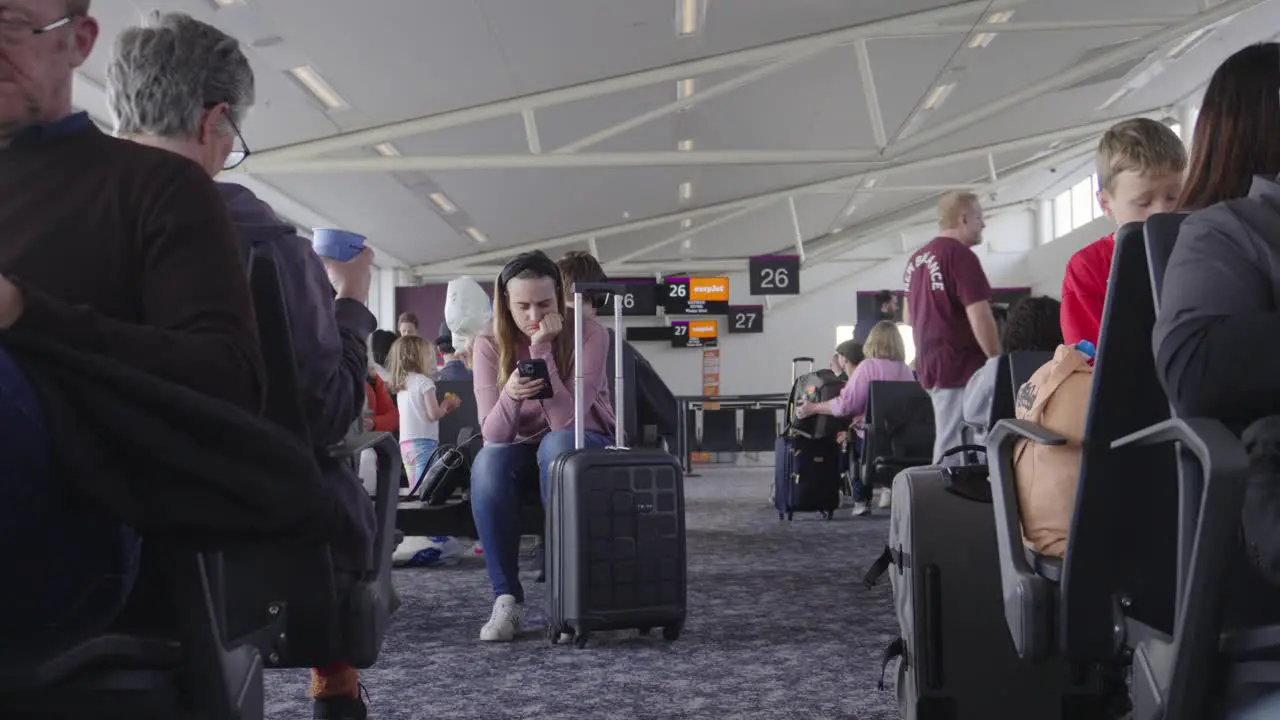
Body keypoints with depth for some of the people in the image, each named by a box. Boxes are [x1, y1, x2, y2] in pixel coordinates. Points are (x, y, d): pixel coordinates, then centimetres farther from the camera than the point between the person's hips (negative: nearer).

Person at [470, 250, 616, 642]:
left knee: (556, 445, -37)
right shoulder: (490, 344, -10)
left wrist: (542, 350, -32)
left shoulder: (589, 334, -18)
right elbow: (493, 435, -17)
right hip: (524, 450, 2)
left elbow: (566, 421, -27)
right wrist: (509, 396, -39)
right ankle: (507, 598, -24)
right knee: (487, 462, -32)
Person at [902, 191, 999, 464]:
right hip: (960, 366, -9)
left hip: (929, 365, 9)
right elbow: (979, 316, -19)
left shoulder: (917, 259, 14)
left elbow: (908, 317, 22)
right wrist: (998, 362, -11)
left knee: (947, 443, 13)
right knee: (953, 450, -7)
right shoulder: (960, 256, -13)